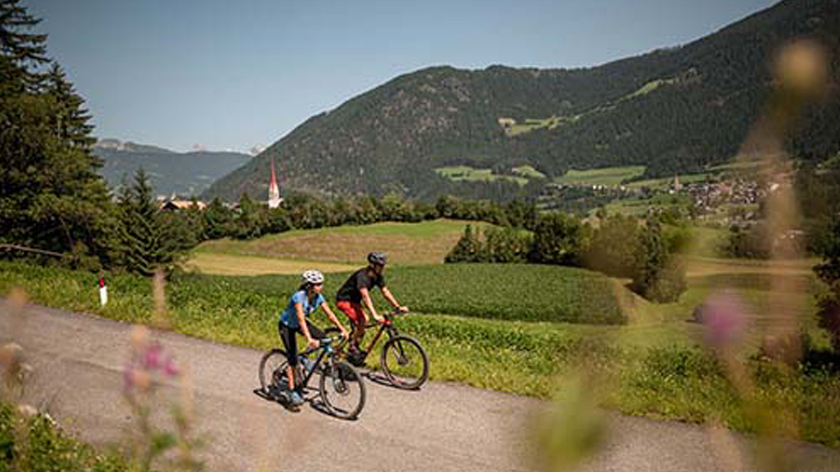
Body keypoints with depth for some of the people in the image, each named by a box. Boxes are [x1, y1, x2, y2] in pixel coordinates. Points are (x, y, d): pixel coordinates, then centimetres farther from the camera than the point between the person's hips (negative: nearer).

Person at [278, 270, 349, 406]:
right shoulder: (299, 297, -34)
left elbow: (330, 314, -12)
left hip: (300, 324, 6)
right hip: (286, 325, -6)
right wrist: (309, 338, -52)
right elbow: (301, 319, -42)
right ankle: (292, 390, -1)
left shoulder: (318, 297, -15)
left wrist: (342, 329, -22)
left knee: (324, 339, -16)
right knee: (293, 359, -12)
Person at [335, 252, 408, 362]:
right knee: (363, 320, -24)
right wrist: (375, 315, -52)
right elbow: (365, 296, -42)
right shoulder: (362, 276, -31)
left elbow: (386, 292, -3)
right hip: (344, 300, -9)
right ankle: (352, 348, -11)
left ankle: (355, 348, 13)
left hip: (354, 300, 9)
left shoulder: (378, 277, -5)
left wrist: (398, 307, -14)